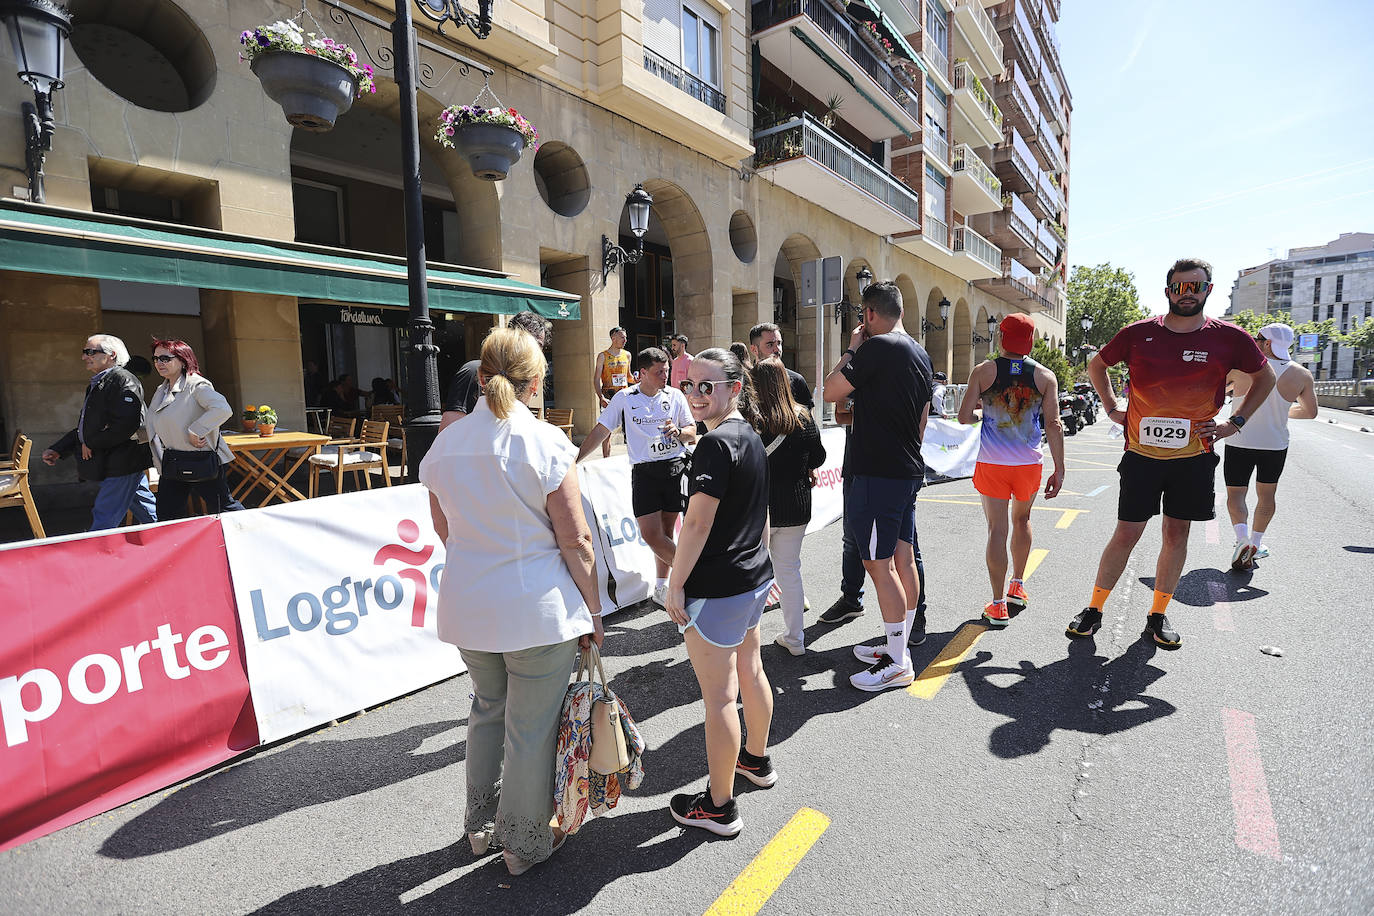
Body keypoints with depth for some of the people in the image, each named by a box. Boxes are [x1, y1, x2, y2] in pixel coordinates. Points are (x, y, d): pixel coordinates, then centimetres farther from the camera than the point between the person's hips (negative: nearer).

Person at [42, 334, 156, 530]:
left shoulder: (122, 380, -11)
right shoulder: (95, 385, 20)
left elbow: (127, 424, -23)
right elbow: (84, 427, 26)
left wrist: (92, 443, -14)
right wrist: (58, 450, 16)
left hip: (123, 464, -10)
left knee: (104, 520, -8)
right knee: (148, 513, 15)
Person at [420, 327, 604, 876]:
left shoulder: (445, 444, 1)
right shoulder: (544, 442, -16)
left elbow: (444, 531, 11)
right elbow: (575, 540, -14)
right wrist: (592, 611, -3)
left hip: (466, 603, 6)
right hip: (538, 608, -5)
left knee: (487, 707, 27)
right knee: (531, 727, 13)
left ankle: (481, 822, 45)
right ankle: (524, 842, 33)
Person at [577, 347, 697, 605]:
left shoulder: (675, 396, 7)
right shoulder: (624, 398, 3)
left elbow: (692, 431, 12)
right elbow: (600, 431, 5)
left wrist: (679, 431, -11)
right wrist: (574, 459, 1)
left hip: (675, 468, 1)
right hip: (644, 471, -1)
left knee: (666, 532, 7)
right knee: (650, 534, -10)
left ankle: (661, 587, 22)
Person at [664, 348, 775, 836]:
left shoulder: (716, 443, -21)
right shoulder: (751, 437, 8)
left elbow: (697, 523, -23)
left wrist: (675, 584, -14)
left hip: (717, 589, -10)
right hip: (754, 577, 10)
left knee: (718, 696, 3)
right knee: (750, 670, 25)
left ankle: (719, 806, 19)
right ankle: (757, 759, 46)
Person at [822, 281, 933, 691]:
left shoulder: (877, 346, -14)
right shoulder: (921, 353, 15)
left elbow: (831, 391, -12)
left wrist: (851, 349, 0)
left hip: (878, 474, -10)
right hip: (910, 471, 10)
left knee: (878, 564, -3)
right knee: (902, 560, 14)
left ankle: (898, 664, 6)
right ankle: (898, 646, 26)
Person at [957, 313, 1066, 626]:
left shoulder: (983, 371, -4)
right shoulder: (1045, 376, 0)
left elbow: (964, 417, -7)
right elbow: (1054, 424, -4)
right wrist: (1059, 470, 0)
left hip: (992, 463, -2)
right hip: (1030, 463, 2)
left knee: (997, 529, 3)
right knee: (1022, 520, 24)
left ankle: (998, 605, 6)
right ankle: (1017, 587, 35)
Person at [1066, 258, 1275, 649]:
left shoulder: (1228, 338, -1)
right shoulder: (1138, 334, -3)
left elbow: (1265, 377, 16)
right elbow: (1096, 365, 14)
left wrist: (1235, 422, 6)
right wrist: (1111, 406, 5)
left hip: (1194, 455, 2)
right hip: (1142, 453, -1)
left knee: (1176, 534, 9)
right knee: (1125, 535, -2)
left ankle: (1158, 616, 23)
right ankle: (1094, 610, 13)